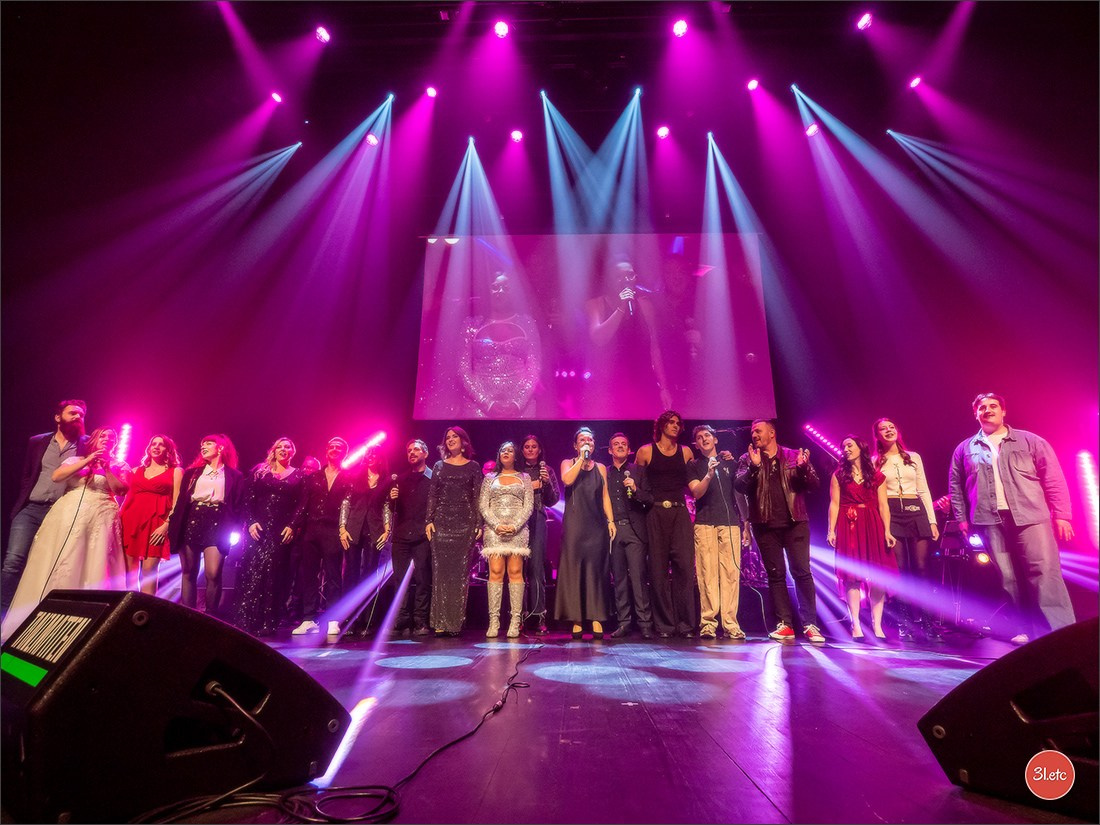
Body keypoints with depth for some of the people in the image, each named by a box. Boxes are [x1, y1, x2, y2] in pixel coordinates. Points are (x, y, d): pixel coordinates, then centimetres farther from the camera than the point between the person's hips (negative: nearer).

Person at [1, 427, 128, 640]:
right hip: (69, 515, 1)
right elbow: (55, 477, -1)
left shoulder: (118, 466, 12)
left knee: (93, 568, -6)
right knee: (58, 564, -1)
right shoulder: (76, 460, 15)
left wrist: (106, 468, -9)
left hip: (100, 518, -1)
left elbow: (120, 490, -1)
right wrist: (87, 461, -9)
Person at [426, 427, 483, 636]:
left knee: (461, 572, -2)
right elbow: (432, 495, 9)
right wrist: (429, 520, -1)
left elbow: (477, 497, 3)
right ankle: (440, 622, 3)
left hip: (465, 524, -2)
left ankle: (456, 622, 4)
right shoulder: (439, 466, 13)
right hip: (442, 522, 2)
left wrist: (478, 524, -5)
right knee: (440, 571, -1)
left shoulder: (473, 467, 8)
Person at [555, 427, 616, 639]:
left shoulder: (600, 468, 16)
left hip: (596, 524, 2)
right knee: (574, 568, -3)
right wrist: (581, 458, -8)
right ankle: (576, 620, 2)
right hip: (575, 524, -2)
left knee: (595, 569, -1)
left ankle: (596, 619, 2)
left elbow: (605, 496, 11)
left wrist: (610, 520, 0)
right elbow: (567, 480, -13)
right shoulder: (568, 464, 10)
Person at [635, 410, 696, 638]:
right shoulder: (646, 451, 7)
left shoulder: (685, 452, 13)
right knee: (658, 569, -1)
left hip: (680, 512, 2)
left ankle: (686, 624, 0)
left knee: (684, 566, -7)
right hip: (656, 514, -2)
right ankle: (664, 625, 7)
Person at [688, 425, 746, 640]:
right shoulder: (694, 466, 13)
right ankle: (708, 622, -6)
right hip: (705, 524, -2)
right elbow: (696, 492, -1)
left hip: (730, 522, 2)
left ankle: (730, 624, -3)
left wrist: (744, 521, 15)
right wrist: (709, 475, -19)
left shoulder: (729, 462, 19)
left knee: (731, 572, -6)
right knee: (707, 573, -8)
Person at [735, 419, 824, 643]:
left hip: (795, 522, -1)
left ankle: (810, 624, 5)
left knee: (802, 572, -4)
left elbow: (814, 485, 2)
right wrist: (754, 467, -22)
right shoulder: (748, 459, 7)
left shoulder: (794, 456, 7)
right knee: (775, 574, 5)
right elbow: (739, 486, -7)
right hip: (766, 525, 1)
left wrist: (803, 468, -17)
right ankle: (786, 624, 12)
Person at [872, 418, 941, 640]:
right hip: (890, 514, -2)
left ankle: (926, 619, 8)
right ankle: (904, 622, 5)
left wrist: (932, 520, 7)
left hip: (916, 511, 2)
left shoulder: (914, 457, 14)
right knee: (900, 568, -3)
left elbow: (924, 490, 13)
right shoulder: (875, 462, 7)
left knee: (921, 567, -3)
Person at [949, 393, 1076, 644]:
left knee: (1045, 573, -8)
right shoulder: (965, 449, 14)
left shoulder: (1030, 441, 11)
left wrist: (1061, 515, -1)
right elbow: (955, 486, 15)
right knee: (1008, 577, 2)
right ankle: (1023, 630, 8)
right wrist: (962, 518, 8)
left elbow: (1053, 479, 6)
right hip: (991, 521, 1)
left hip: (1030, 517, -1)